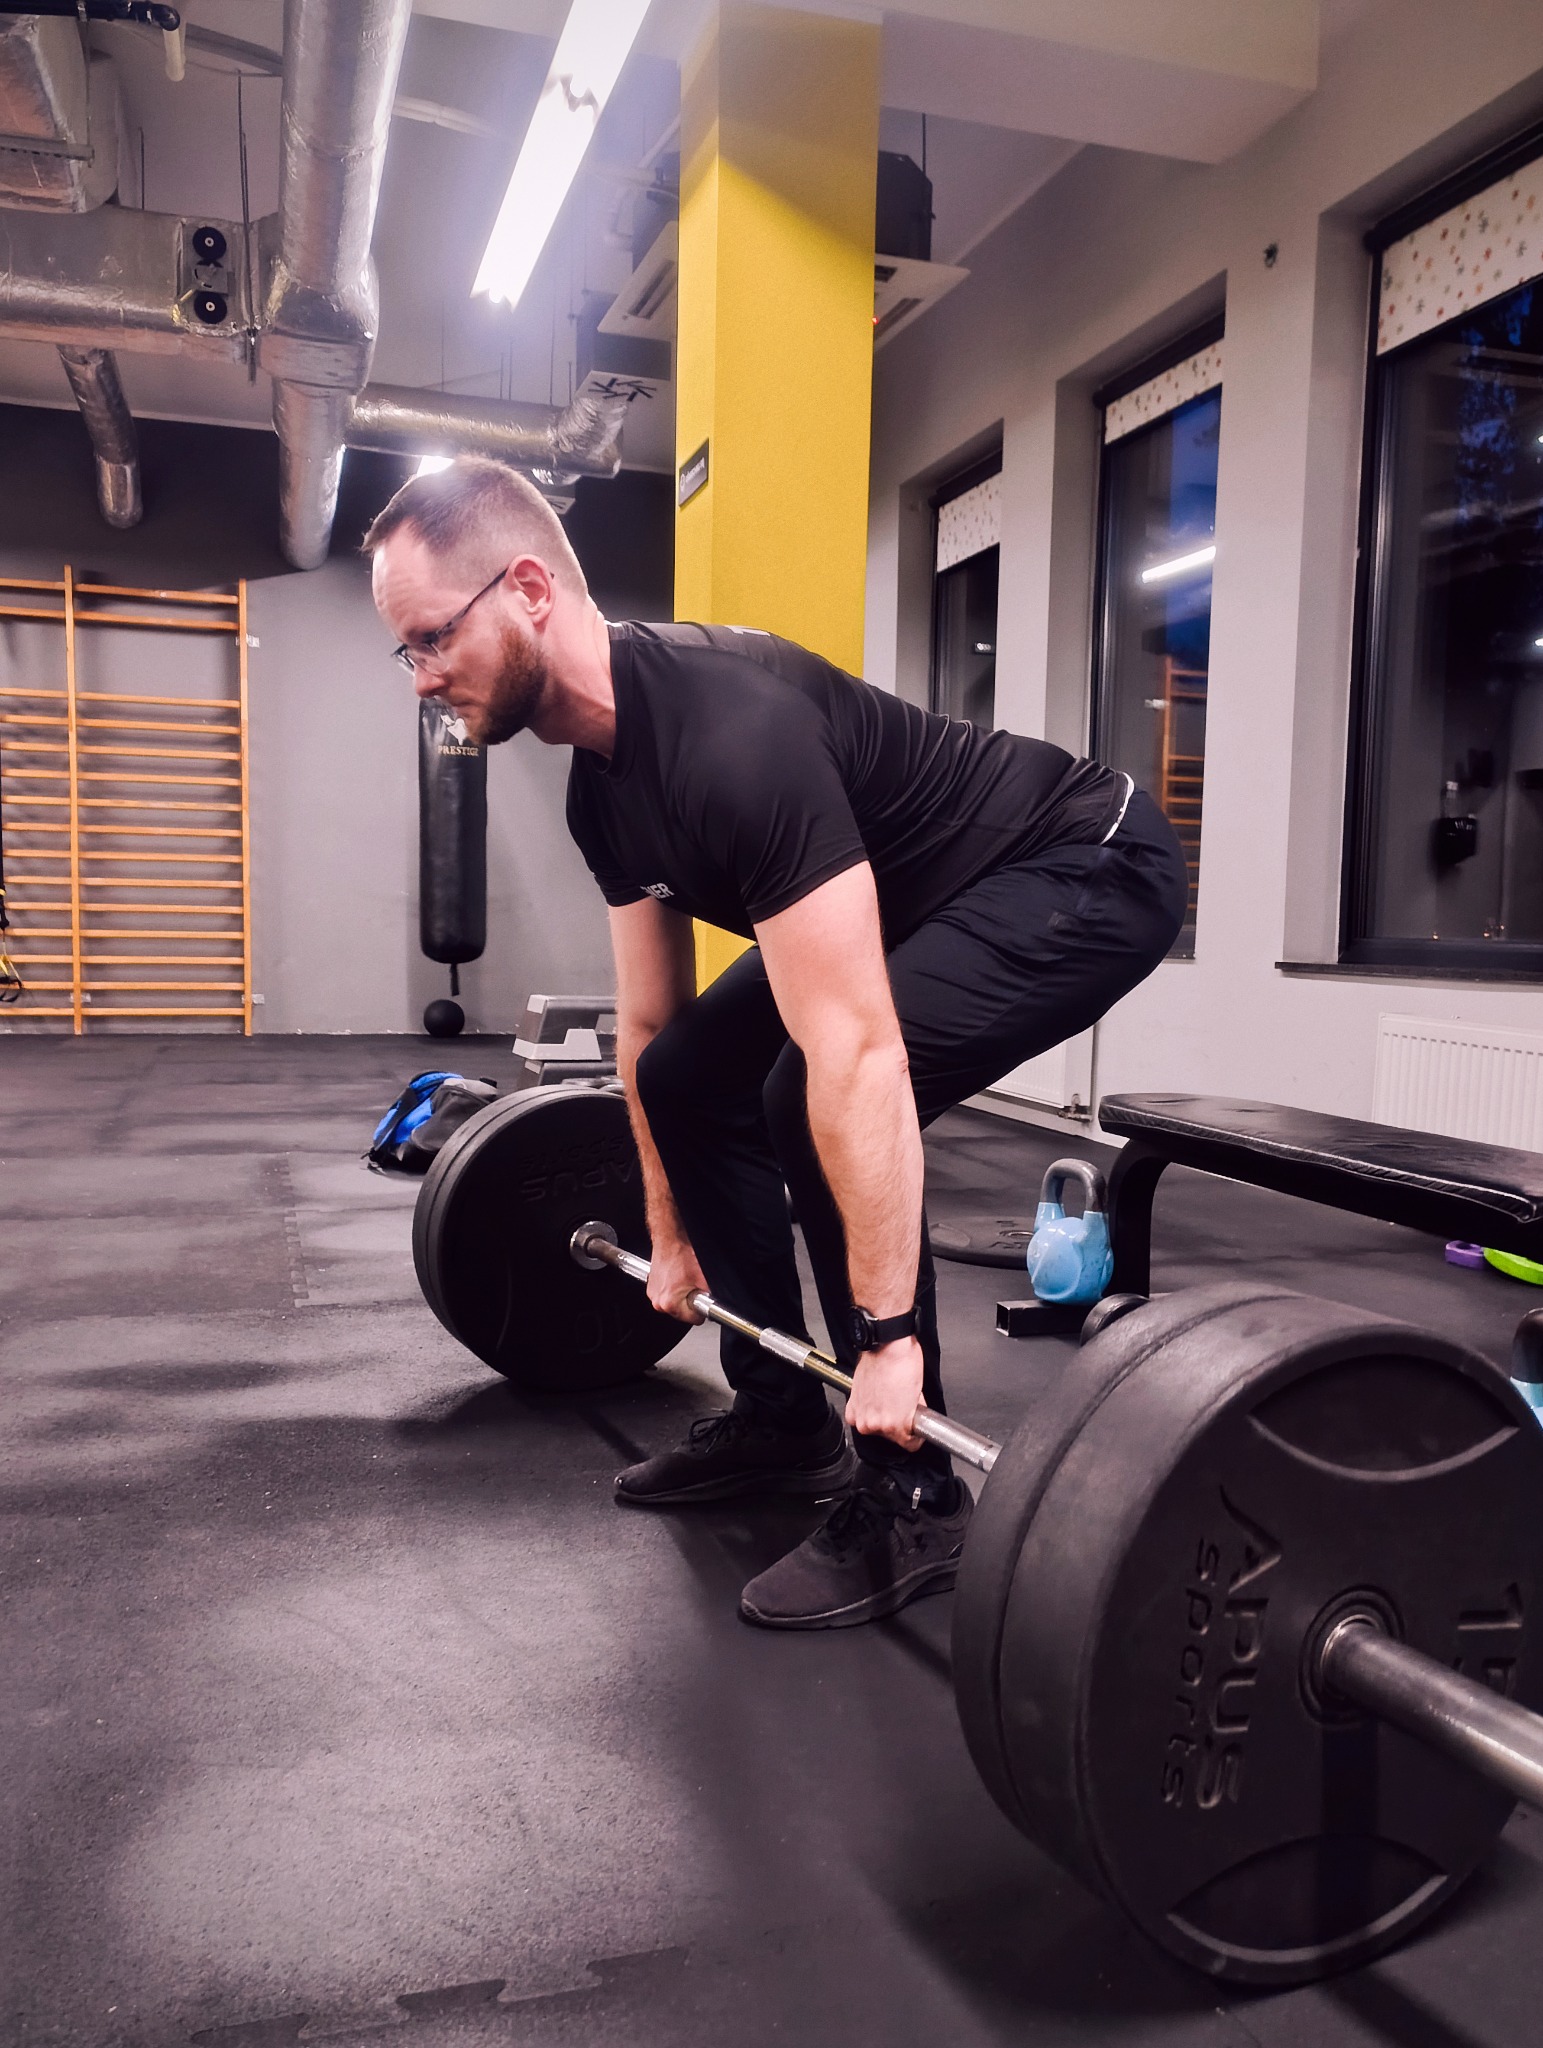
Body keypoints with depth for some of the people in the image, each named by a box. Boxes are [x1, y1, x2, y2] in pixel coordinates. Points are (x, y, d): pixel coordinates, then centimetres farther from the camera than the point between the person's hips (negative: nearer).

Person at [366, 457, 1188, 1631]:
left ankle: (910, 1495, -9)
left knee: (811, 1092, -28)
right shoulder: (602, 778, -2)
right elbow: (650, 1025, 8)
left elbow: (857, 1053, -37)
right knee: (691, 1077, 6)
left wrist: (888, 1338, -33)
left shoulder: (727, 734, -34)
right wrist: (672, 1236, 14)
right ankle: (782, 1418, 16)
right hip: (933, 898, 10)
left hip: (1089, 872, -9)